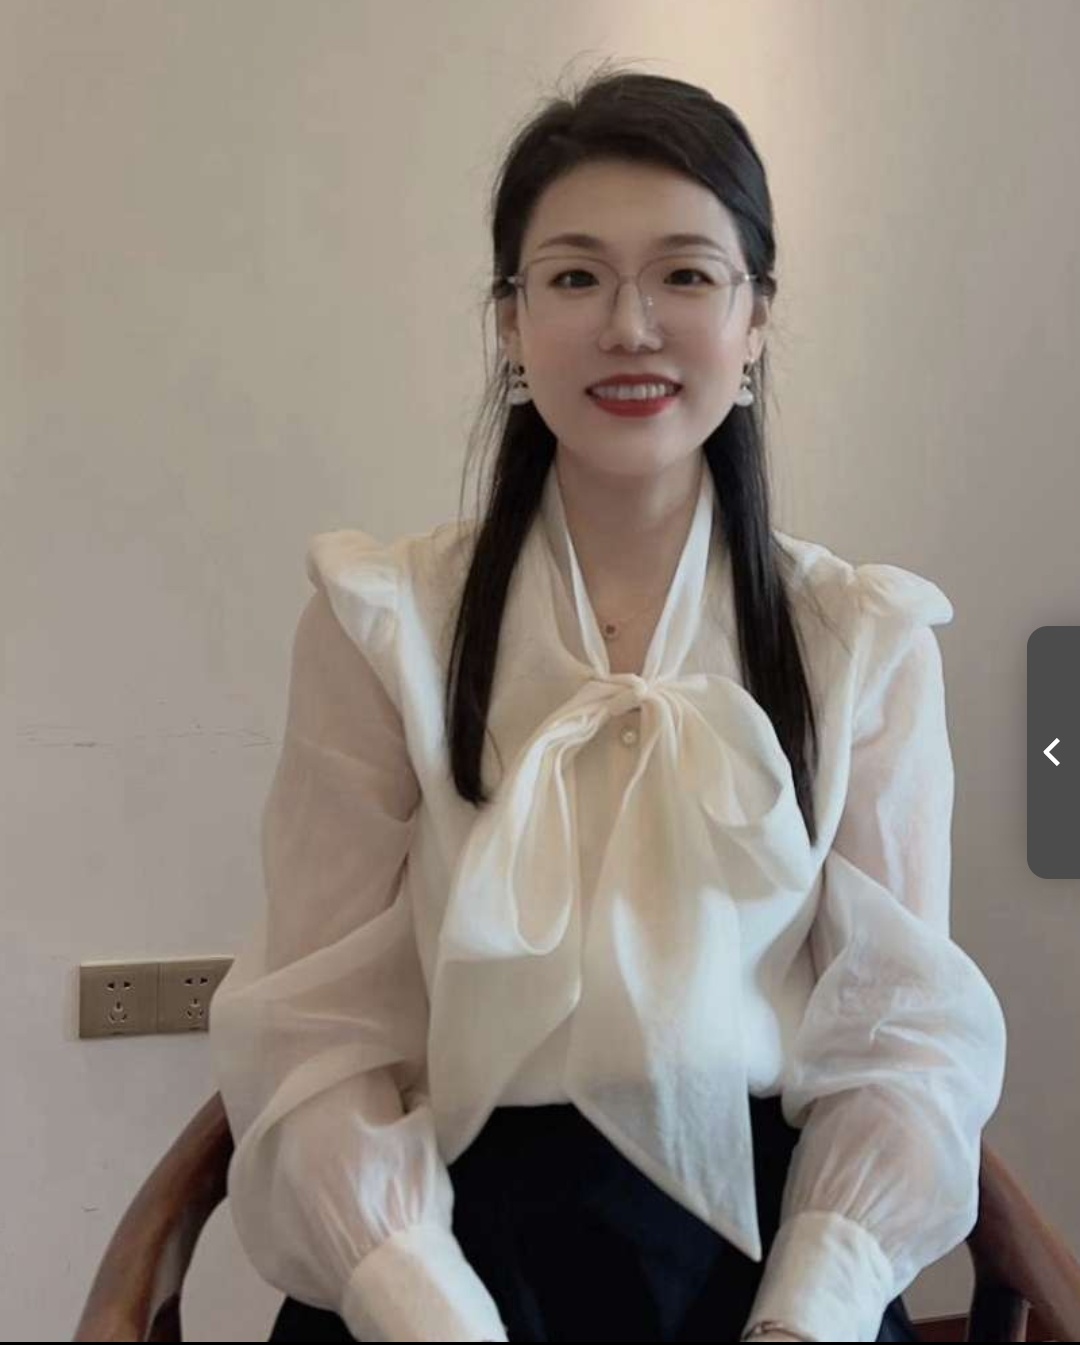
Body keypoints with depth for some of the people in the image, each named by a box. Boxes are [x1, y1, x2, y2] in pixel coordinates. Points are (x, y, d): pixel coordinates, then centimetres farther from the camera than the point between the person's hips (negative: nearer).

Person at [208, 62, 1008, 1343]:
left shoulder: (867, 639, 2)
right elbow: (316, 1036, -5)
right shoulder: (382, 622, -2)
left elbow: (905, 1034, 1)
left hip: (760, 1240, 2)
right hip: (453, 1238, -1)